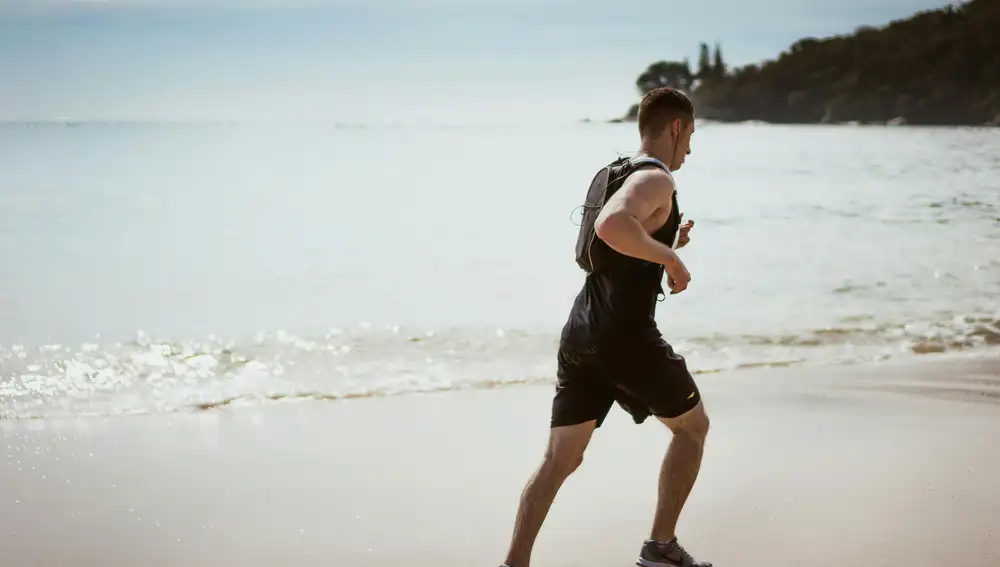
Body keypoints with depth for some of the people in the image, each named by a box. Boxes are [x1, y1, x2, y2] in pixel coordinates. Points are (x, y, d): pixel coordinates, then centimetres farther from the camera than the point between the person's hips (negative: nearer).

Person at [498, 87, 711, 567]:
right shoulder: (656, 180, -11)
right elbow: (612, 225, -32)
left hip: (580, 332, 8)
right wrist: (671, 256, -21)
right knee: (692, 426, 16)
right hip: (627, 337, -8)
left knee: (560, 460, 6)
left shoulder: (609, 175, 18)